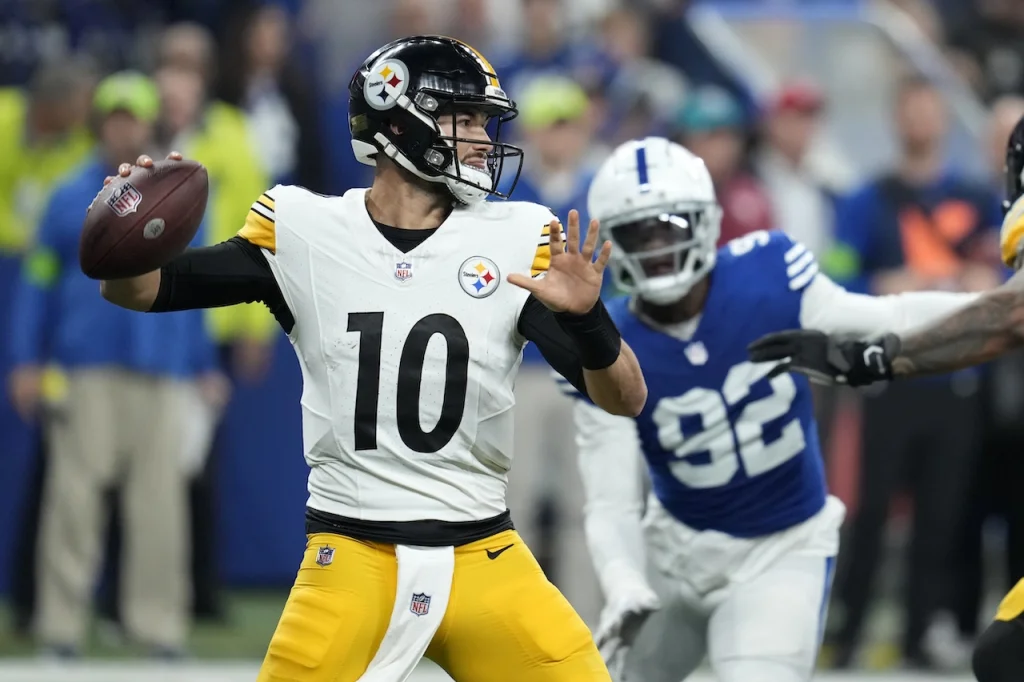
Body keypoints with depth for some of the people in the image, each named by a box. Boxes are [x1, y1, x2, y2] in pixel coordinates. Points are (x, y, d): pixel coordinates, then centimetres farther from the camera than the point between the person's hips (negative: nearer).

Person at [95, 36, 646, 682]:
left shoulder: (518, 241, 2)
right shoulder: (306, 231, -1)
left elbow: (626, 400, -1)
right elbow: (137, 290, 1)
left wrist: (586, 318, -21)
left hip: (484, 555, 2)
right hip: (350, 554, -2)